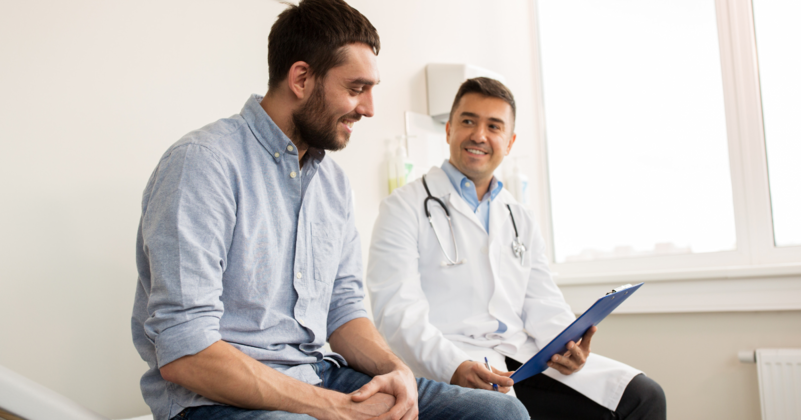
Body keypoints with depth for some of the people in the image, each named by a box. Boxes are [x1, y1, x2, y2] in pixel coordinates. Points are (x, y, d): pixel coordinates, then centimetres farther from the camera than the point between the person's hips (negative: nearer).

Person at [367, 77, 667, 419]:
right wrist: (454, 366, -25)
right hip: (444, 364, -6)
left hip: (521, 354, 6)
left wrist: (565, 345, -8)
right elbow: (397, 310, -9)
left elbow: (543, 304, 15)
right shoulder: (406, 206, 2)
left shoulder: (520, 220, 22)